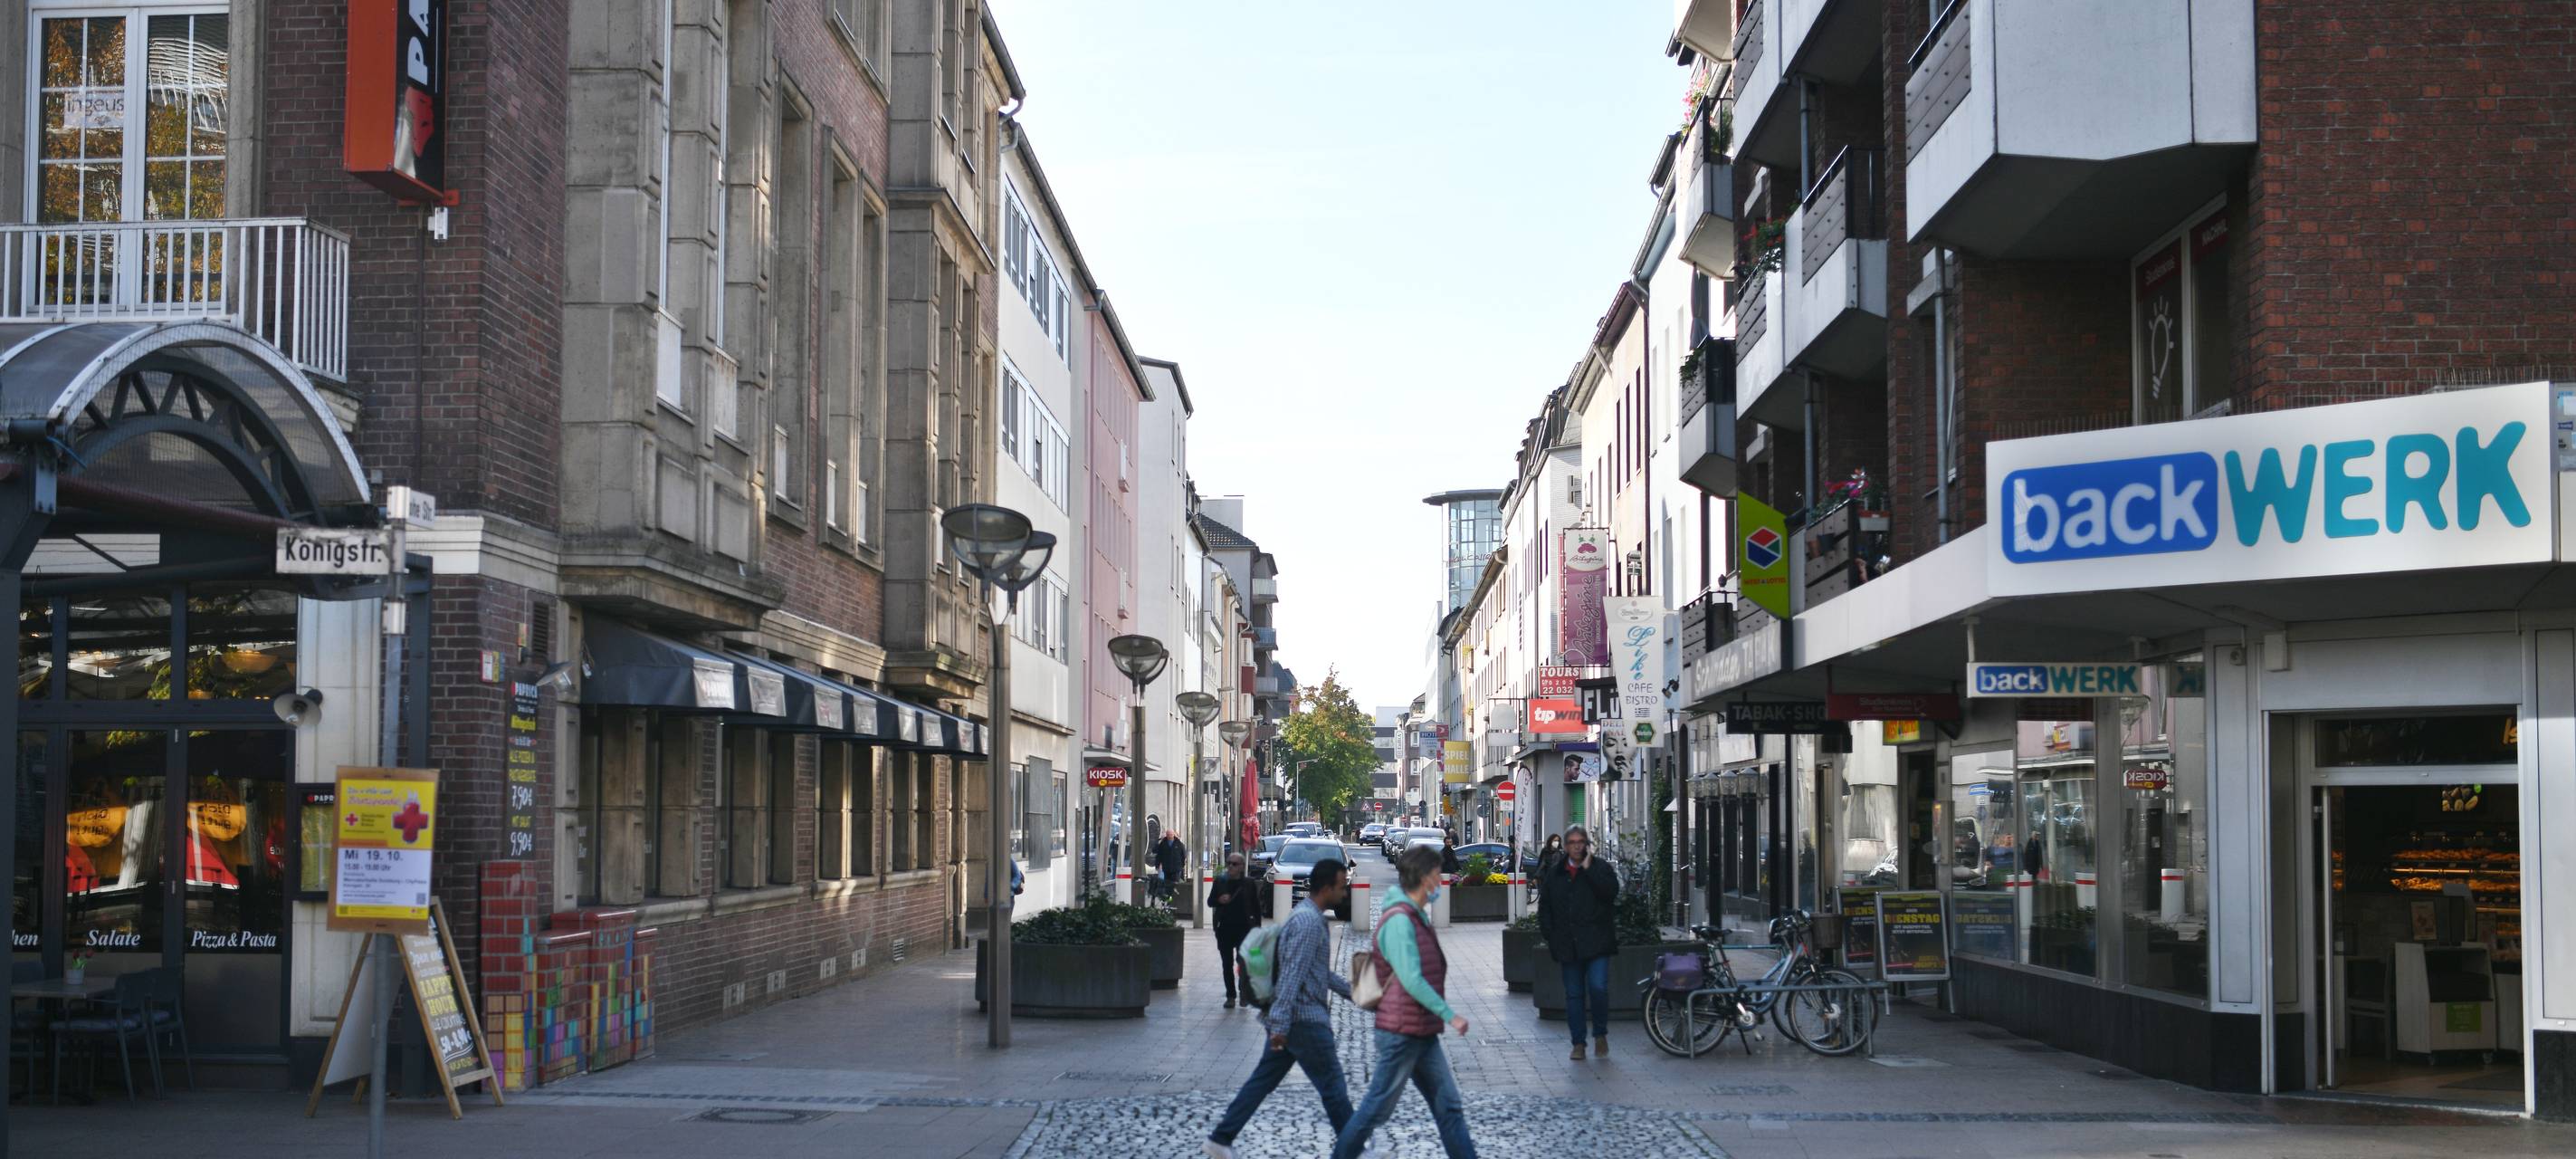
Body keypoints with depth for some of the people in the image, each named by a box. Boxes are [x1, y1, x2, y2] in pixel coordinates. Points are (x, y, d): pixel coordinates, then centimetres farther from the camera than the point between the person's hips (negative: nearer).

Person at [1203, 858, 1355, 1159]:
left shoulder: (1312, 918, 16)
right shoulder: (1309, 923, -17)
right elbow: (1293, 975, -23)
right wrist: (1280, 1024, -26)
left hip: (1289, 1021, 10)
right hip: (1305, 1021, -10)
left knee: (1262, 1082, 11)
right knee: (1333, 1088, 0)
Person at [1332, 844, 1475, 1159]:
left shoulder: (1417, 918, 12)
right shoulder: (1399, 921, -18)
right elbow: (1411, 980, -24)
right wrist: (1449, 1015, -21)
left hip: (1423, 1034, 9)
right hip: (1402, 1034, -9)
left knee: (1450, 1106, 7)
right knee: (1377, 1108, 1)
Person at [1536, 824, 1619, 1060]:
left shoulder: (1601, 868, 2)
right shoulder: (1554, 873, 11)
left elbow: (1611, 891, -17)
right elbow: (1545, 906, 15)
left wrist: (1588, 868, -16)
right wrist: (1549, 935, 6)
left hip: (1596, 942, -3)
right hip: (1568, 946, 3)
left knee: (1598, 988, -13)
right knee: (1574, 995, 7)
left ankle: (1600, 1034, 8)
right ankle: (1578, 1043, 14)